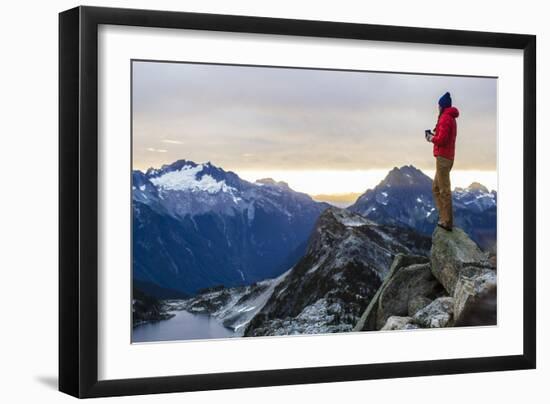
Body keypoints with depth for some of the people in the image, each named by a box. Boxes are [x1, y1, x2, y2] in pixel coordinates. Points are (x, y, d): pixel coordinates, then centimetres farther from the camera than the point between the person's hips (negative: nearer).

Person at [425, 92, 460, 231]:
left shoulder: (445, 118, -13)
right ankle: (443, 218, 14)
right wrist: (434, 136, 7)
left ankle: (447, 222, -8)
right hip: (447, 157, 10)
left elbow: (442, 139, -20)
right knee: (436, 188, 16)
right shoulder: (451, 118, 17)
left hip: (443, 157, -10)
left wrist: (432, 138, -3)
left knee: (444, 190, -9)